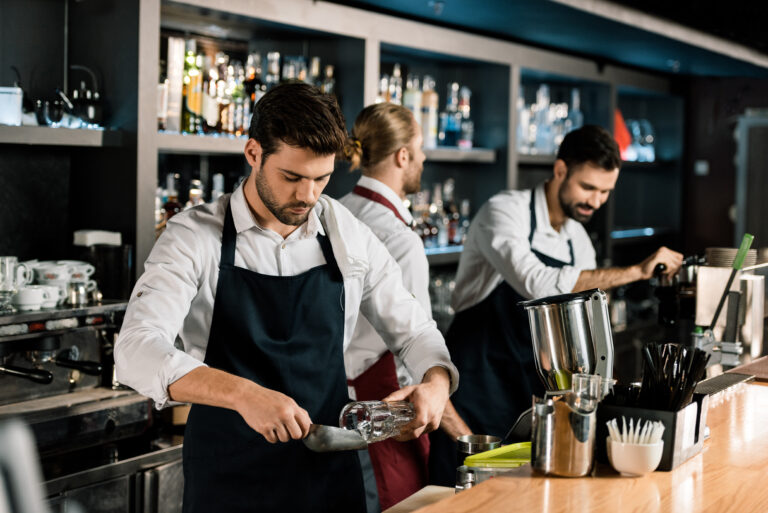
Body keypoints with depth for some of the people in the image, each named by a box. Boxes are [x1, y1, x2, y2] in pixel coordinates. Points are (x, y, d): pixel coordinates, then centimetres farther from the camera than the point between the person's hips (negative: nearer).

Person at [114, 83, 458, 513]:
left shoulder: (350, 237, 0)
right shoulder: (196, 237, -12)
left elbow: (413, 331, 9)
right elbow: (137, 352, -25)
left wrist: (436, 383, -14)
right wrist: (242, 393, -40)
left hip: (332, 473, 4)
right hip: (228, 478, -3)